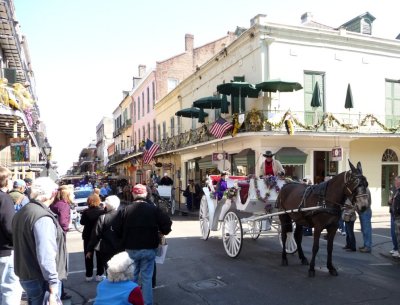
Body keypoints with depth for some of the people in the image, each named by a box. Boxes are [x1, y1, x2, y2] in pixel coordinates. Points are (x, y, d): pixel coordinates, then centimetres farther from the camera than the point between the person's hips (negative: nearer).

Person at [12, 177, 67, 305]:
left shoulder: (21, 212, 8)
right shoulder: (43, 217, -22)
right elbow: (46, 256, -27)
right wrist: (53, 284, -24)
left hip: (25, 276, 9)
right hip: (41, 280, -9)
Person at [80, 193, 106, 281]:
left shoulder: (86, 212, -14)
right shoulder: (102, 211, -17)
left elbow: (82, 222, -1)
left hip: (88, 236, 1)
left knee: (88, 255, 13)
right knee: (100, 256, 11)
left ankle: (89, 275, 18)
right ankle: (99, 274, 13)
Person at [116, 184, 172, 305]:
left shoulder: (125, 210, -6)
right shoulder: (154, 209, -8)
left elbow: (119, 231, 0)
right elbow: (167, 224, -12)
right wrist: (161, 232, 8)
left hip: (131, 249, 1)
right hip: (149, 249, -1)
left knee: (132, 277, 16)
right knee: (147, 278, 8)